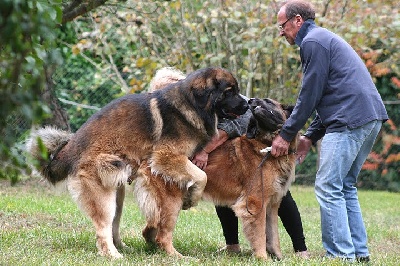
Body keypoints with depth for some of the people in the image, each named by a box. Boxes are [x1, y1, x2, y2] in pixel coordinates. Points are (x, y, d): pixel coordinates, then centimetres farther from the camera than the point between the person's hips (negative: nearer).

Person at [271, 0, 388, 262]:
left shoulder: (312, 41, -6)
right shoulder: (325, 38, 26)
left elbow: (309, 95, -9)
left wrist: (286, 134, -2)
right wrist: (310, 136, 20)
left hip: (350, 121, -10)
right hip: (370, 118, 10)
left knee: (329, 188, -8)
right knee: (346, 187, 16)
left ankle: (341, 255, -10)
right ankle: (359, 252, 15)